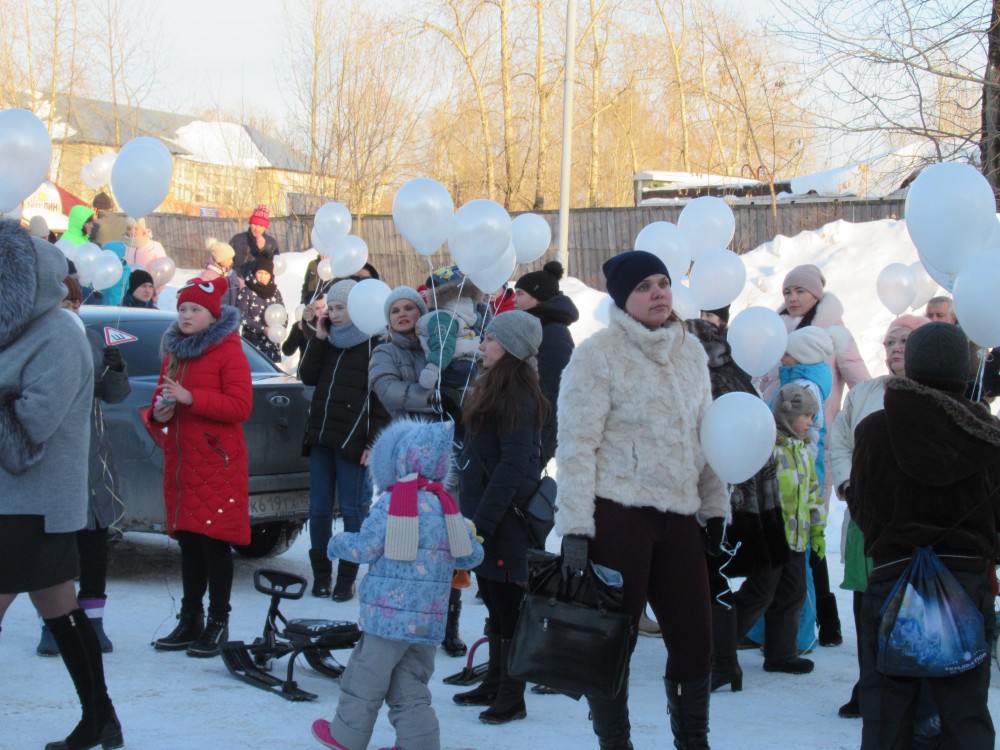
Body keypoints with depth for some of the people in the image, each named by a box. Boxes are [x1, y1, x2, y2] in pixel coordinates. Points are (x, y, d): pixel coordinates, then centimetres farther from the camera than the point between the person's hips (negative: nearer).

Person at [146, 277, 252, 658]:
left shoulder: (228, 351, -4)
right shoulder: (174, 352, 16)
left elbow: (240, 406, -14)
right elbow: (160, 398, 23)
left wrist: (190, 398, -21)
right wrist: (158, 414, -1)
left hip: (216, 464, -6)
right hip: (180, 462, 6)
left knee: (214, 543, -4)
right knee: (188, 543, 10)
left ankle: (218, 623, 2)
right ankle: (189, 622, 16)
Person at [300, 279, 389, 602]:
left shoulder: (373, 345, -4)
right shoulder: (328, 341, 15)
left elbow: (381, 399, -7)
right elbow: (307, 376, 5)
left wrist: (373, 442, -13)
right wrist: (319, 338, -1)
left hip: (352, 440, -6)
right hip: (320, 438, 6)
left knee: (352, 509, 0)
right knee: (319, 509, 7)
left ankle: (347, 577, 7)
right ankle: (321, 573, 15)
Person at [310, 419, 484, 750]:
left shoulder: (390, 504, -11)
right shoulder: (447, 506, 6)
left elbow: (366, 548, -12)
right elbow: (472, 555, 9)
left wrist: (338, 543, 8)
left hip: (388, 613, -5)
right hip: (429, 620, 6)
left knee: (366, 676, 8)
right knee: (411, 687, 14)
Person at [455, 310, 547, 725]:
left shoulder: (517, 398, -17)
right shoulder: (491, 390, 14)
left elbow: (512, 466, -22)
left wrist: (484, 520, -22)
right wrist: (471, 516, 18)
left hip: (504, 520, -10)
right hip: (482, 514, 10)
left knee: (507, 608, -2)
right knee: (494, 606, 17)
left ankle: (512, 698, 6)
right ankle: (494, 683, 26)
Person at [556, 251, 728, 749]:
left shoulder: (690, 352, 13)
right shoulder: (598, 355, -6)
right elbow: (576, 446, -10)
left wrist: (715, 507, 16)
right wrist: (575, 529, -15)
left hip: (679, 515, 6)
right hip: (618, 515, -6)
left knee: (695, 637, 7)